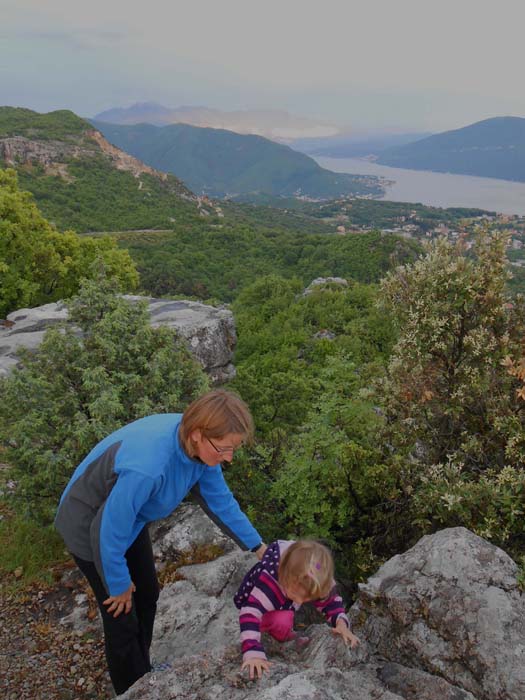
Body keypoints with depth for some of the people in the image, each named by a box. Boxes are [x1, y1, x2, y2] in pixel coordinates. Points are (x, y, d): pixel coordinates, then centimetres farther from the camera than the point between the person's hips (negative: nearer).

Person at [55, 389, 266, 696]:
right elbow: (109, 531, -30)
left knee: (147, 595, 21)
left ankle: (143, 671, 48)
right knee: (122, 613, 9)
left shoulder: (199, 443, -21)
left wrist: (259, 546, -1)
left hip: (130, 515, 7)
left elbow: (220, 499, -5)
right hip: (92, 524, -7)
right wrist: (119, 584, -12)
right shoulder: (147, 466, -44)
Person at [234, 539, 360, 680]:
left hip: (284, 607, 7)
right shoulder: (269, 583, -44)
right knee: (282, 621, -29)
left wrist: (341, 624, -27)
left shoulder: (314, 581, -26)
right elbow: (250, 614, -48)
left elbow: (330, 599, -11)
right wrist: (253, 654, -56)